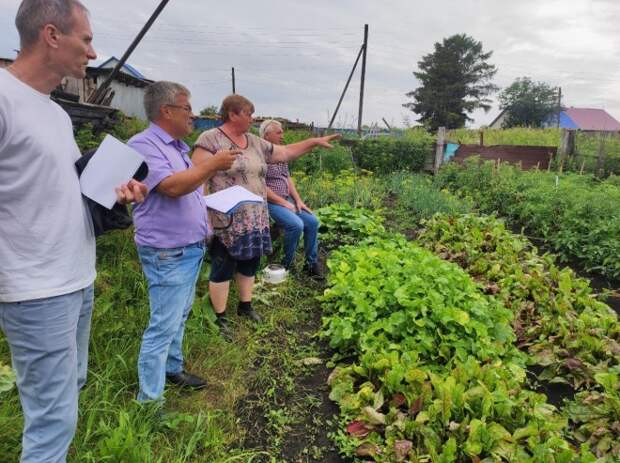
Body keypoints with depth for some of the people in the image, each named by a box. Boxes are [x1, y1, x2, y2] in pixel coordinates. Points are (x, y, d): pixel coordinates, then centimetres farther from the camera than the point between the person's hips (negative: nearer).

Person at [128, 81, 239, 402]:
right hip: (168, 253, -9)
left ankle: (173, 369, 38)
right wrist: (213, 164, -20)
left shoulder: (179, 147, 14)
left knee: (179, 317, 21)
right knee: (163, 326, -4)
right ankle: (149, 400, 9)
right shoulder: (143, 145, -15)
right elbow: (172, 186, -28)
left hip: (191, 248, 10)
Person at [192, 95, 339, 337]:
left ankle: (245, 305, 34)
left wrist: (314, 142, 13)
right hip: (226, 221, -7)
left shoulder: (255, 142, 12)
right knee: (223, 267, 3)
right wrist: (204, 213, -20)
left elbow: (285, 152, 19)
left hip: (254, 219, 7)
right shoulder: (210, 139, -9)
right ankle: (219, 317, 17)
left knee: (250, 262, 16)